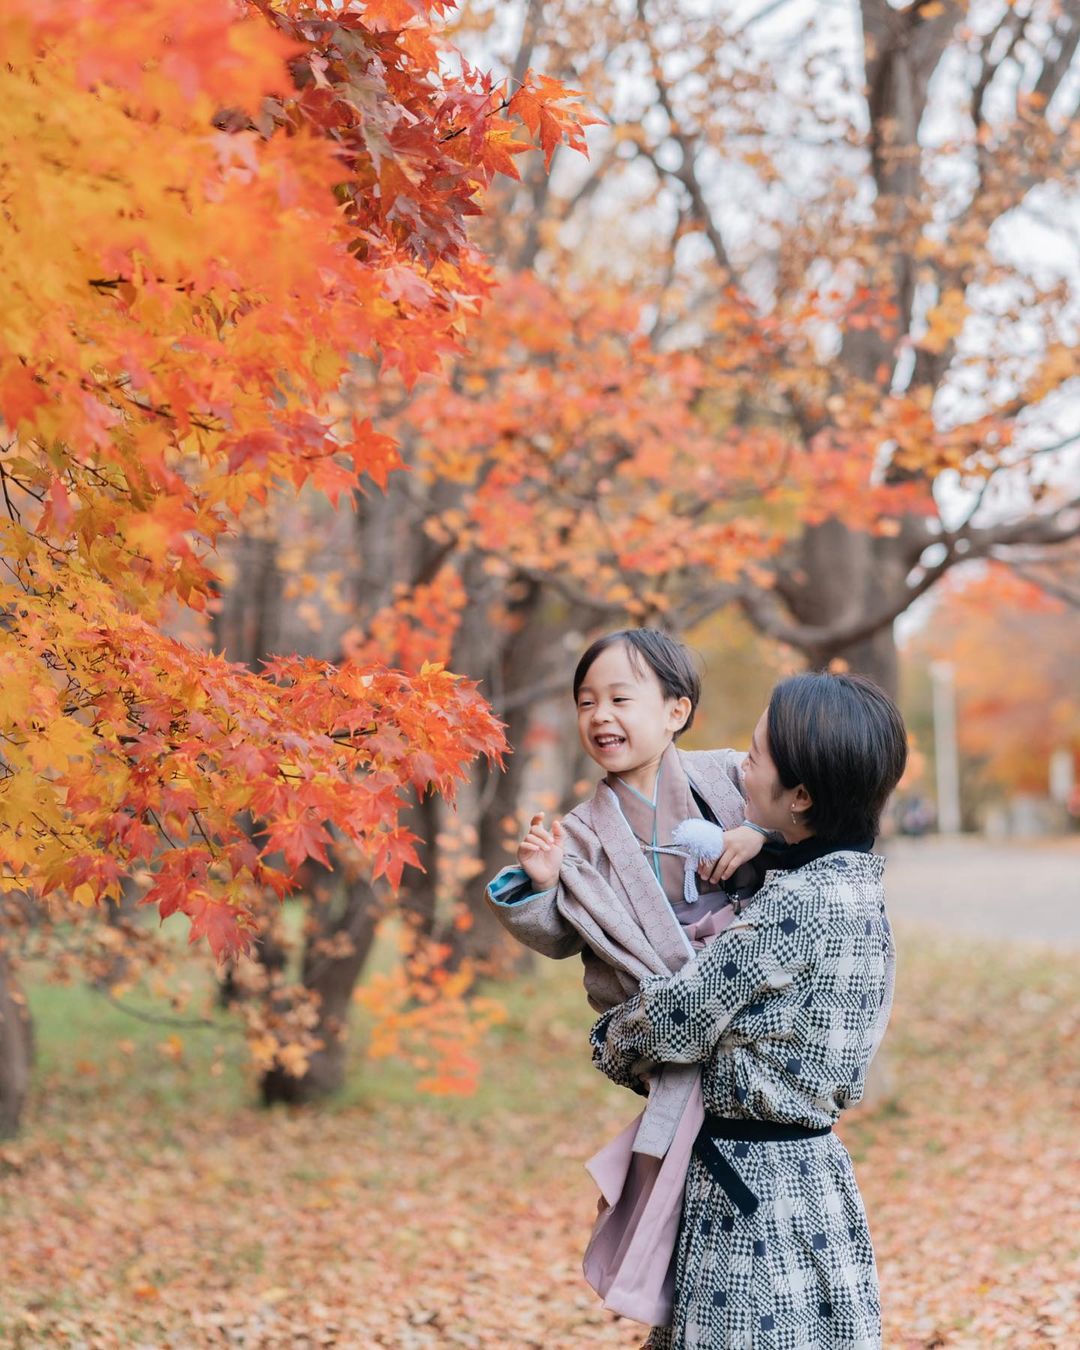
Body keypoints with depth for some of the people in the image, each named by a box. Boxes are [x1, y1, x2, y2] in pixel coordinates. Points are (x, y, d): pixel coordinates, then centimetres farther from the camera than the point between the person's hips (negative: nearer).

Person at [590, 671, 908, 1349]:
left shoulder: (800, 904, -22)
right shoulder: (853, 885, 7)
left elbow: (676, 1014, -15)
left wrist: (612, 1043, 3)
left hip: (755, 1184, -9)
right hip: (807, 1164, 9)